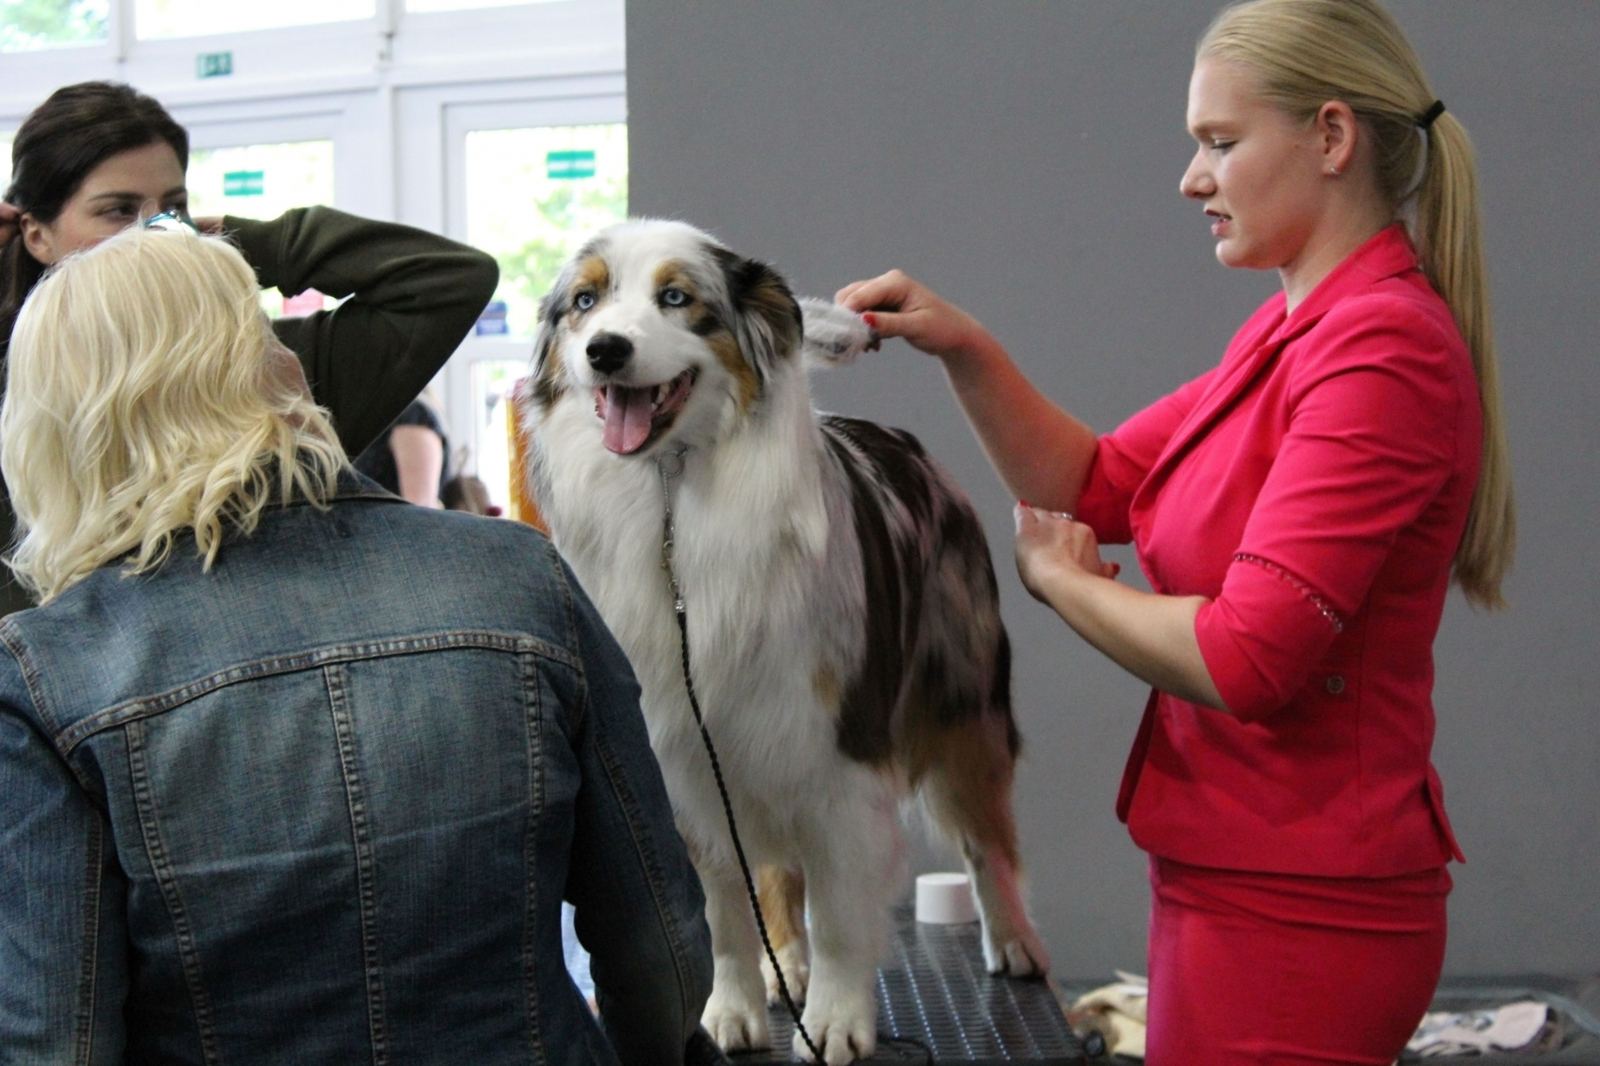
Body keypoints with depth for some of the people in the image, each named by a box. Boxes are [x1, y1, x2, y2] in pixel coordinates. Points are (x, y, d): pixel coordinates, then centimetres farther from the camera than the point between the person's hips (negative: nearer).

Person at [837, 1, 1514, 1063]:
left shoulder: (1382, 349, -20)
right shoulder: (1294, 332, 10)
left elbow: (1245, 657, -25)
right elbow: (1097, 485, 13)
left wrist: (1059, 577, -8)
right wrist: (965, 351, -2)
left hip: (1292, 908, -9)